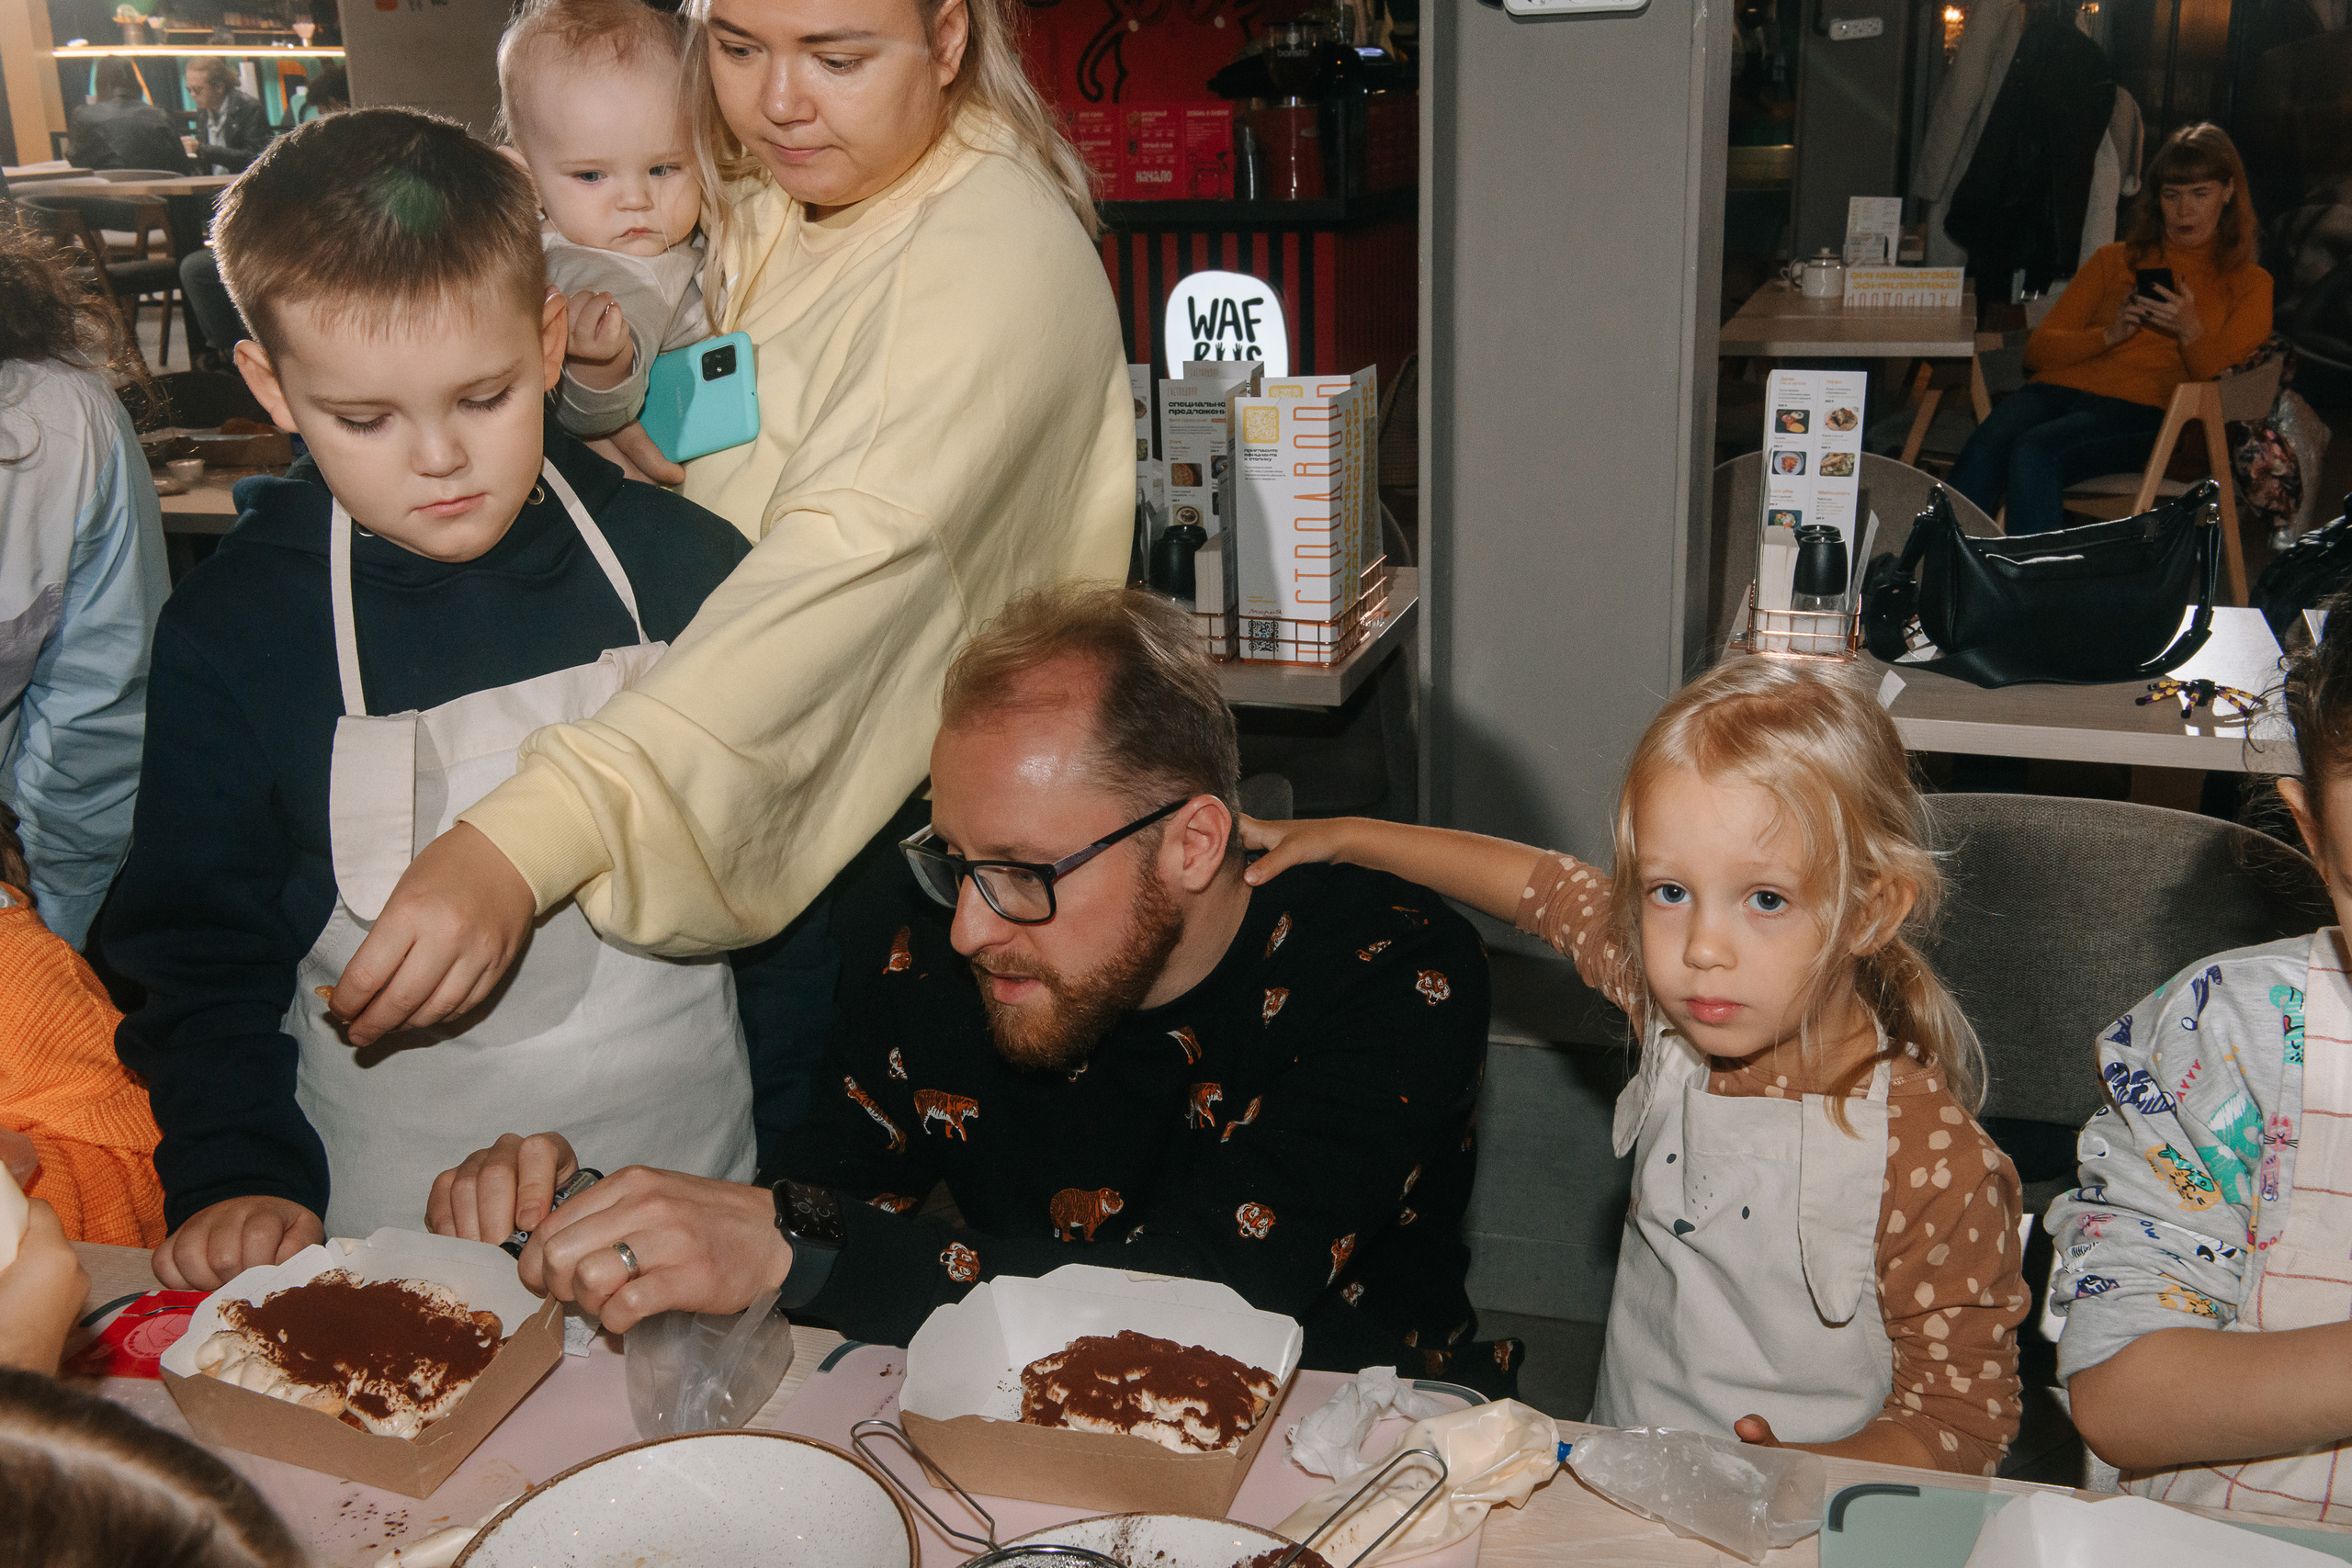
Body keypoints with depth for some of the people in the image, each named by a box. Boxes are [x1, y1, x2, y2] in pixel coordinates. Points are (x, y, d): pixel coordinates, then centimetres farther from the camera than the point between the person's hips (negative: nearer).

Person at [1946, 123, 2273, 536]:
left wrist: (2190, 330, -12)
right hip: (2061, 387, 3)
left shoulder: (2248, 283, 21)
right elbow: (2038, 349, 17)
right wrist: (2109, 334, -2)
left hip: (2144, 408, -3)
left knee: (2034, 451, -37)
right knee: (1987, 444, -34)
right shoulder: (2113, 260, 28)